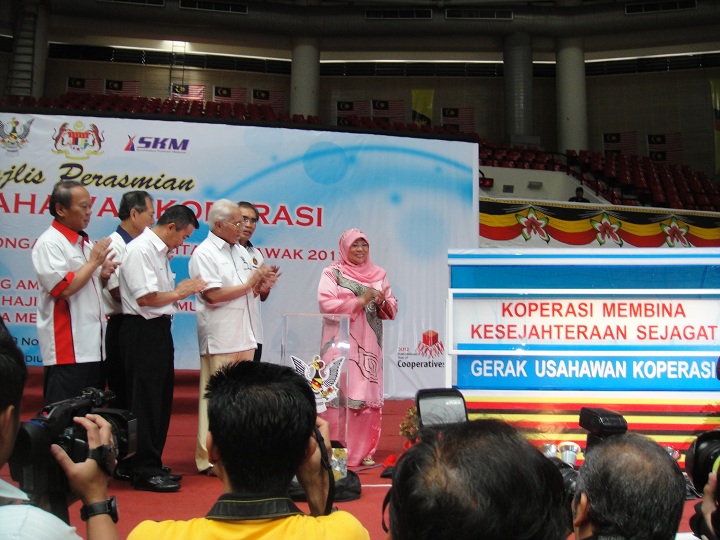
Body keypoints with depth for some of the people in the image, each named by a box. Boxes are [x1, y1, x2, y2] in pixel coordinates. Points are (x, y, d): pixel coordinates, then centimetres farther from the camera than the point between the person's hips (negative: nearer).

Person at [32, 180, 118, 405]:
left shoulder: (85, 242, 15)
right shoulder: (49, 244, -11)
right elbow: (64, 288, -22)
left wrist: (103, 276, 4)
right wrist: (94, 261, -11)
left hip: (92, 345, 9)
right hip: (67, 351, -9)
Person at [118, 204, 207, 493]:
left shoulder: (160, 251, 15)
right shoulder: (140, 250, -15)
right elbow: (145, 298, -21)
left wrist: (182, 288, 3)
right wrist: (179, 293, -9)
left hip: (160, 328, 10)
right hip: (142, 331, -10)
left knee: (161, 399, 15)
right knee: (145, 401, -2)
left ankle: (152, 465, 27)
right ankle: (145, 472, 8)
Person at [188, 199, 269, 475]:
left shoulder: (239, 251, 17)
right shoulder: (204, 253, -8)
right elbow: (214, 295, -18)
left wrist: (261, 284, 3)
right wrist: (248, 285, -9)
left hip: (244, 336, 8)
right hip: (219, 338, -8)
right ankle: (209, 459, 6)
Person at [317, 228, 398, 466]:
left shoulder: (378, 274, 15)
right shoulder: (332, 273, 2)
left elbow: (392, 310, 14)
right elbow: (327, 304, -11)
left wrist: (382, 301, -7)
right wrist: (359, 301, -14)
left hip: (368, 345, 4)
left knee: (369, 397, 3)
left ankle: (365, 451, 14)